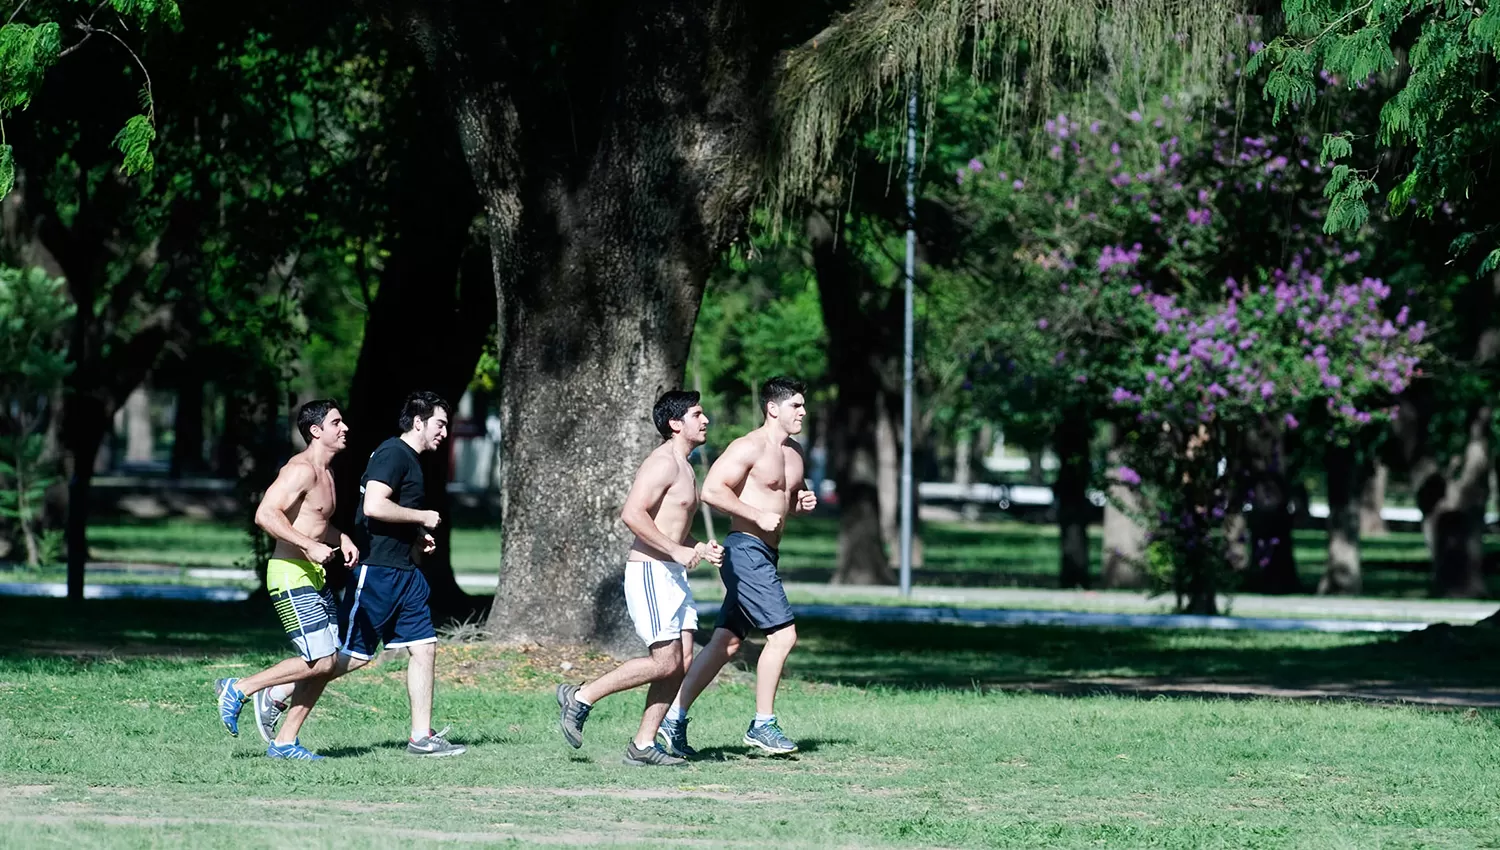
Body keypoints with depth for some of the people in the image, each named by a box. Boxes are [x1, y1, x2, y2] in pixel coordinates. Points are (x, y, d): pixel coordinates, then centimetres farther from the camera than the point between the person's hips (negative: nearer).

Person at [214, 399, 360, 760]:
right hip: (290, 575, -10)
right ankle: (238, 690, -1)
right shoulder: (301, 469, -15)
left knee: (326, 663, 4)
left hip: (314, 577, 10)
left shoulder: (324, 474, 16)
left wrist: (341, 539, 14)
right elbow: (265, 514, -27)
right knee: (319, 661, -13)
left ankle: (284, 742, 9)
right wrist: (311, 546, -28)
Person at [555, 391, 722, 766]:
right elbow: (632, 514, -24)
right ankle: (580, 698, -3)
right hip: (649, 570, -10)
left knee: (682, 660, 2)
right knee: (665, 661, -13)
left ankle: (643, 745, 3)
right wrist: (677, 551, -23)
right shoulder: (663, 463, -12)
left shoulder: (683, 467, 20)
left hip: (672, 573, 10)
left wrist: (699, 549, 15)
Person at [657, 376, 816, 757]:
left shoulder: (794, 452, 17)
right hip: (745, 550, -9)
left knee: (726, 642, 8)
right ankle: (763, 724, -5)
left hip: (765, 555, 9)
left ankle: (674, 720, 11)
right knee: (782, 633, -12)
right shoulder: (749, 447, -12)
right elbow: (712, 490, -20)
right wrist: (759, 516, -22)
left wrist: (802, 503, 8)